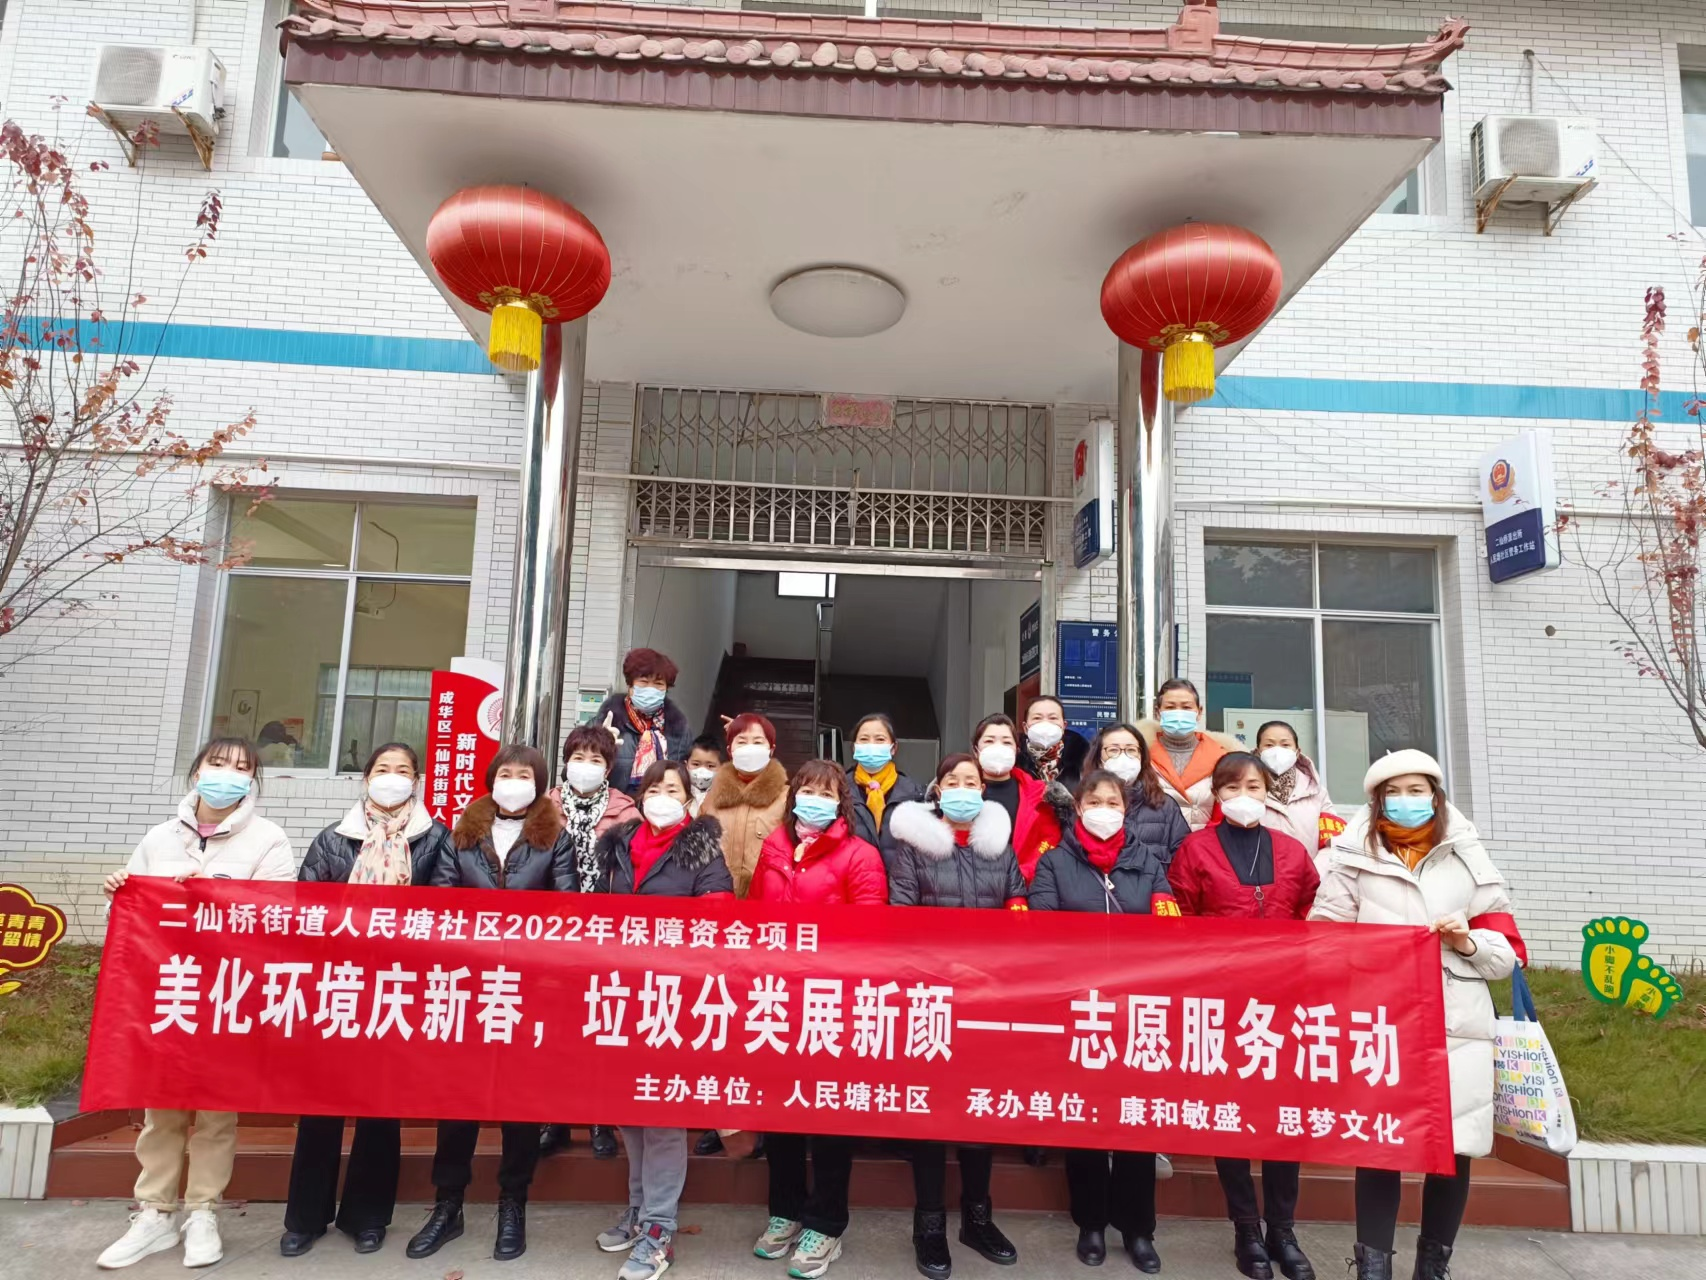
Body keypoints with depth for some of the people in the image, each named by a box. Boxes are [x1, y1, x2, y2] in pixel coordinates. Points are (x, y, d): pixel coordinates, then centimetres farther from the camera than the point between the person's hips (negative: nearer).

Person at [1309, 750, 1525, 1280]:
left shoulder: (1469, 860, 14)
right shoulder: (1352, 859, 7)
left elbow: (1508, 949, 14)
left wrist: (1469, 942, -4)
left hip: (1458, 1024, 2)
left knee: (1455, 1147, 5)